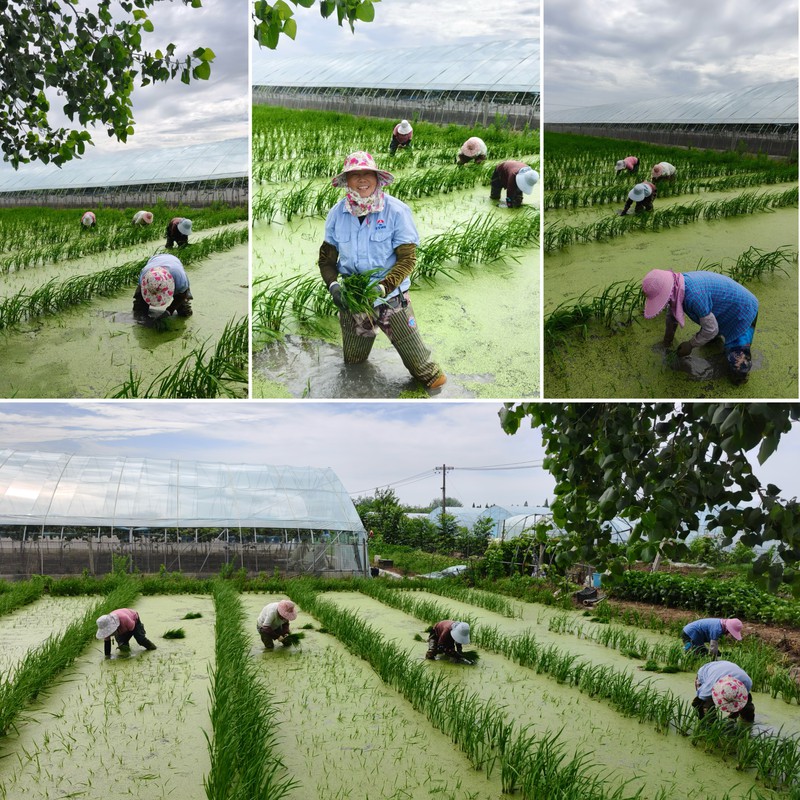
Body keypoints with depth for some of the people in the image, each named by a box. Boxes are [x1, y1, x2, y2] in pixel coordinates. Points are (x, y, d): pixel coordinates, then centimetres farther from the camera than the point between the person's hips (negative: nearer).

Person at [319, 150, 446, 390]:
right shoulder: (337, 213, -3)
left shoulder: (397, 211, -13)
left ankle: (433, 379, 28)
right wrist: (333, 285, -14)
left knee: (417, 360, -1)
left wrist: (382, 288, -25)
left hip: (391, 298, -3)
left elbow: (407, 258, -13)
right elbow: (327, 257, 5)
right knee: (352, 364, 18)